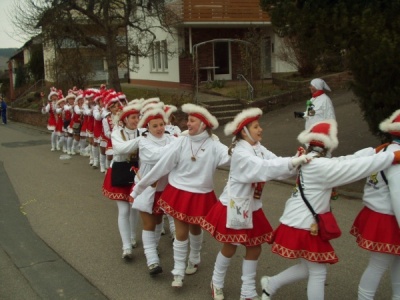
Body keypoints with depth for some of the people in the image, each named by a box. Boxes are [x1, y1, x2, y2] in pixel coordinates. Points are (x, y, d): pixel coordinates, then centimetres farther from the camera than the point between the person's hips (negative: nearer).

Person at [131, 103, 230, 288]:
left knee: (195, 229, 19)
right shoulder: (181, 142, -10)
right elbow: (161, 166, -7)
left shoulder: (213, 145, -13)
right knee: (181, 232, 4)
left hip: (201, 196, 0)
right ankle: (178, 273, 17)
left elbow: (230, 157, -29)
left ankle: (194, 259, 46)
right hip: (179, 193, 0)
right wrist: (139, 187, -5)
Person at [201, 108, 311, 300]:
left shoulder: (259, 149, 1)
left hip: (252, 208, 7)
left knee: (254, 248, 10)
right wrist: (293, 162, -44)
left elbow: (276, 164, -10)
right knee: (230, 248, 9)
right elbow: (264, 168, -38)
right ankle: (217, 283, 35)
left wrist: (298, 163, -28)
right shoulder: (241, 153, -24)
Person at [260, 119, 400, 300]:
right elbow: (358, 167, -25)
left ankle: (270, 284, 35)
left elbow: (349, 161, 7)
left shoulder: (311, 162, 7)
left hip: (302, 223, 10)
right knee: (318, 272, 6)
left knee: (307, 268, 22)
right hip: (304, 227, -10)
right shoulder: (321, 167, -23)